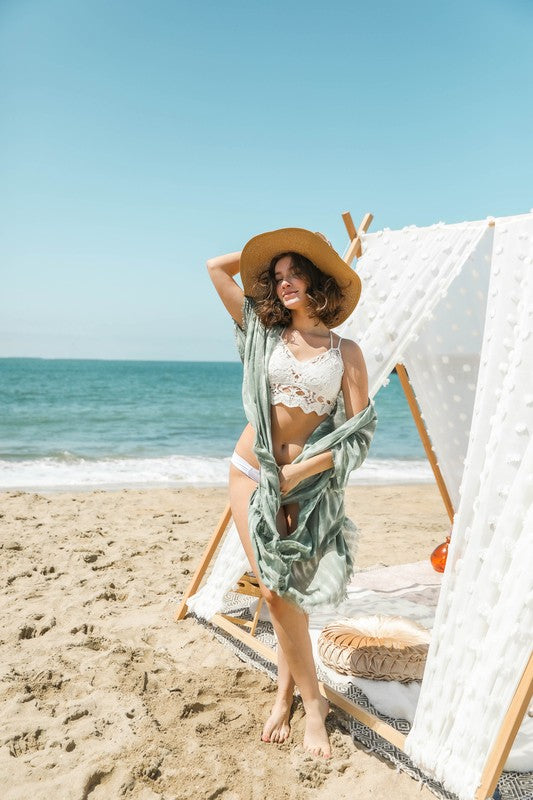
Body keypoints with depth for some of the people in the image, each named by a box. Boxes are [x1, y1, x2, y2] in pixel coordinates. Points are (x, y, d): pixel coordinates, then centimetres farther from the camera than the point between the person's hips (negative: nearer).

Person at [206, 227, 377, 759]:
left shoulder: (346, 353, 0)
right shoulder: (264, 334, 4)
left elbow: (360, 430, -6)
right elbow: (216, 267, 9)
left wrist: (301, 471, -12)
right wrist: (265, 252, 12)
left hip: (306, 482, -1)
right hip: (252, 472, 2)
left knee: (283, 591, -4)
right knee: (275, 591, 0)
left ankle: (288, 689, 18)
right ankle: (311, 701, 16)